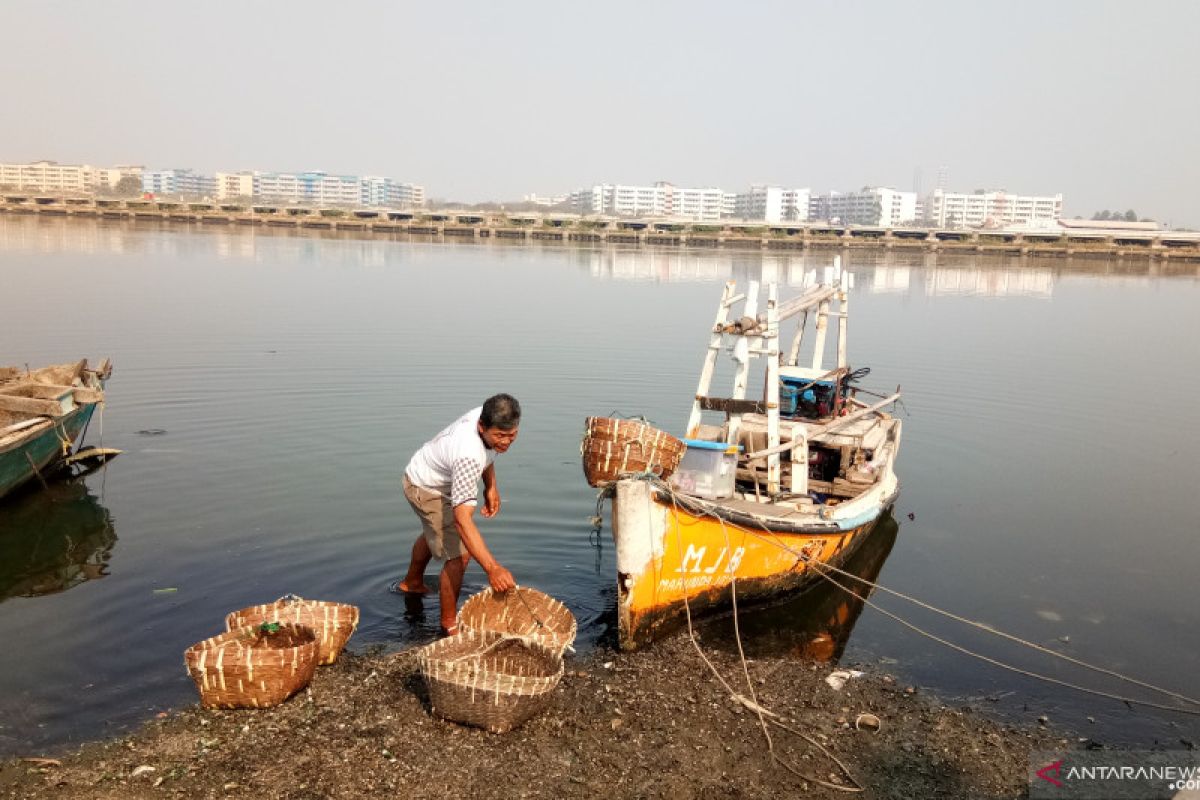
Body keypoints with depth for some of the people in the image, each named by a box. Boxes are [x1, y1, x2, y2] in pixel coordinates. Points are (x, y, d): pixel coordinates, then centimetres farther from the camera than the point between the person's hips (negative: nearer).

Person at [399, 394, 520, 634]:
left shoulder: (487, 417, -23)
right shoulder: (468, 457, -47)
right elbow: (462, 519, -52)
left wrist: (491, 486, 1)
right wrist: (492, 569, -57)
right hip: (426, 489, -9)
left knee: (434, 533, 33)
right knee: (459, 555, -16)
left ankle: (412, 583, 61)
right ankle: (449, 623, 4)